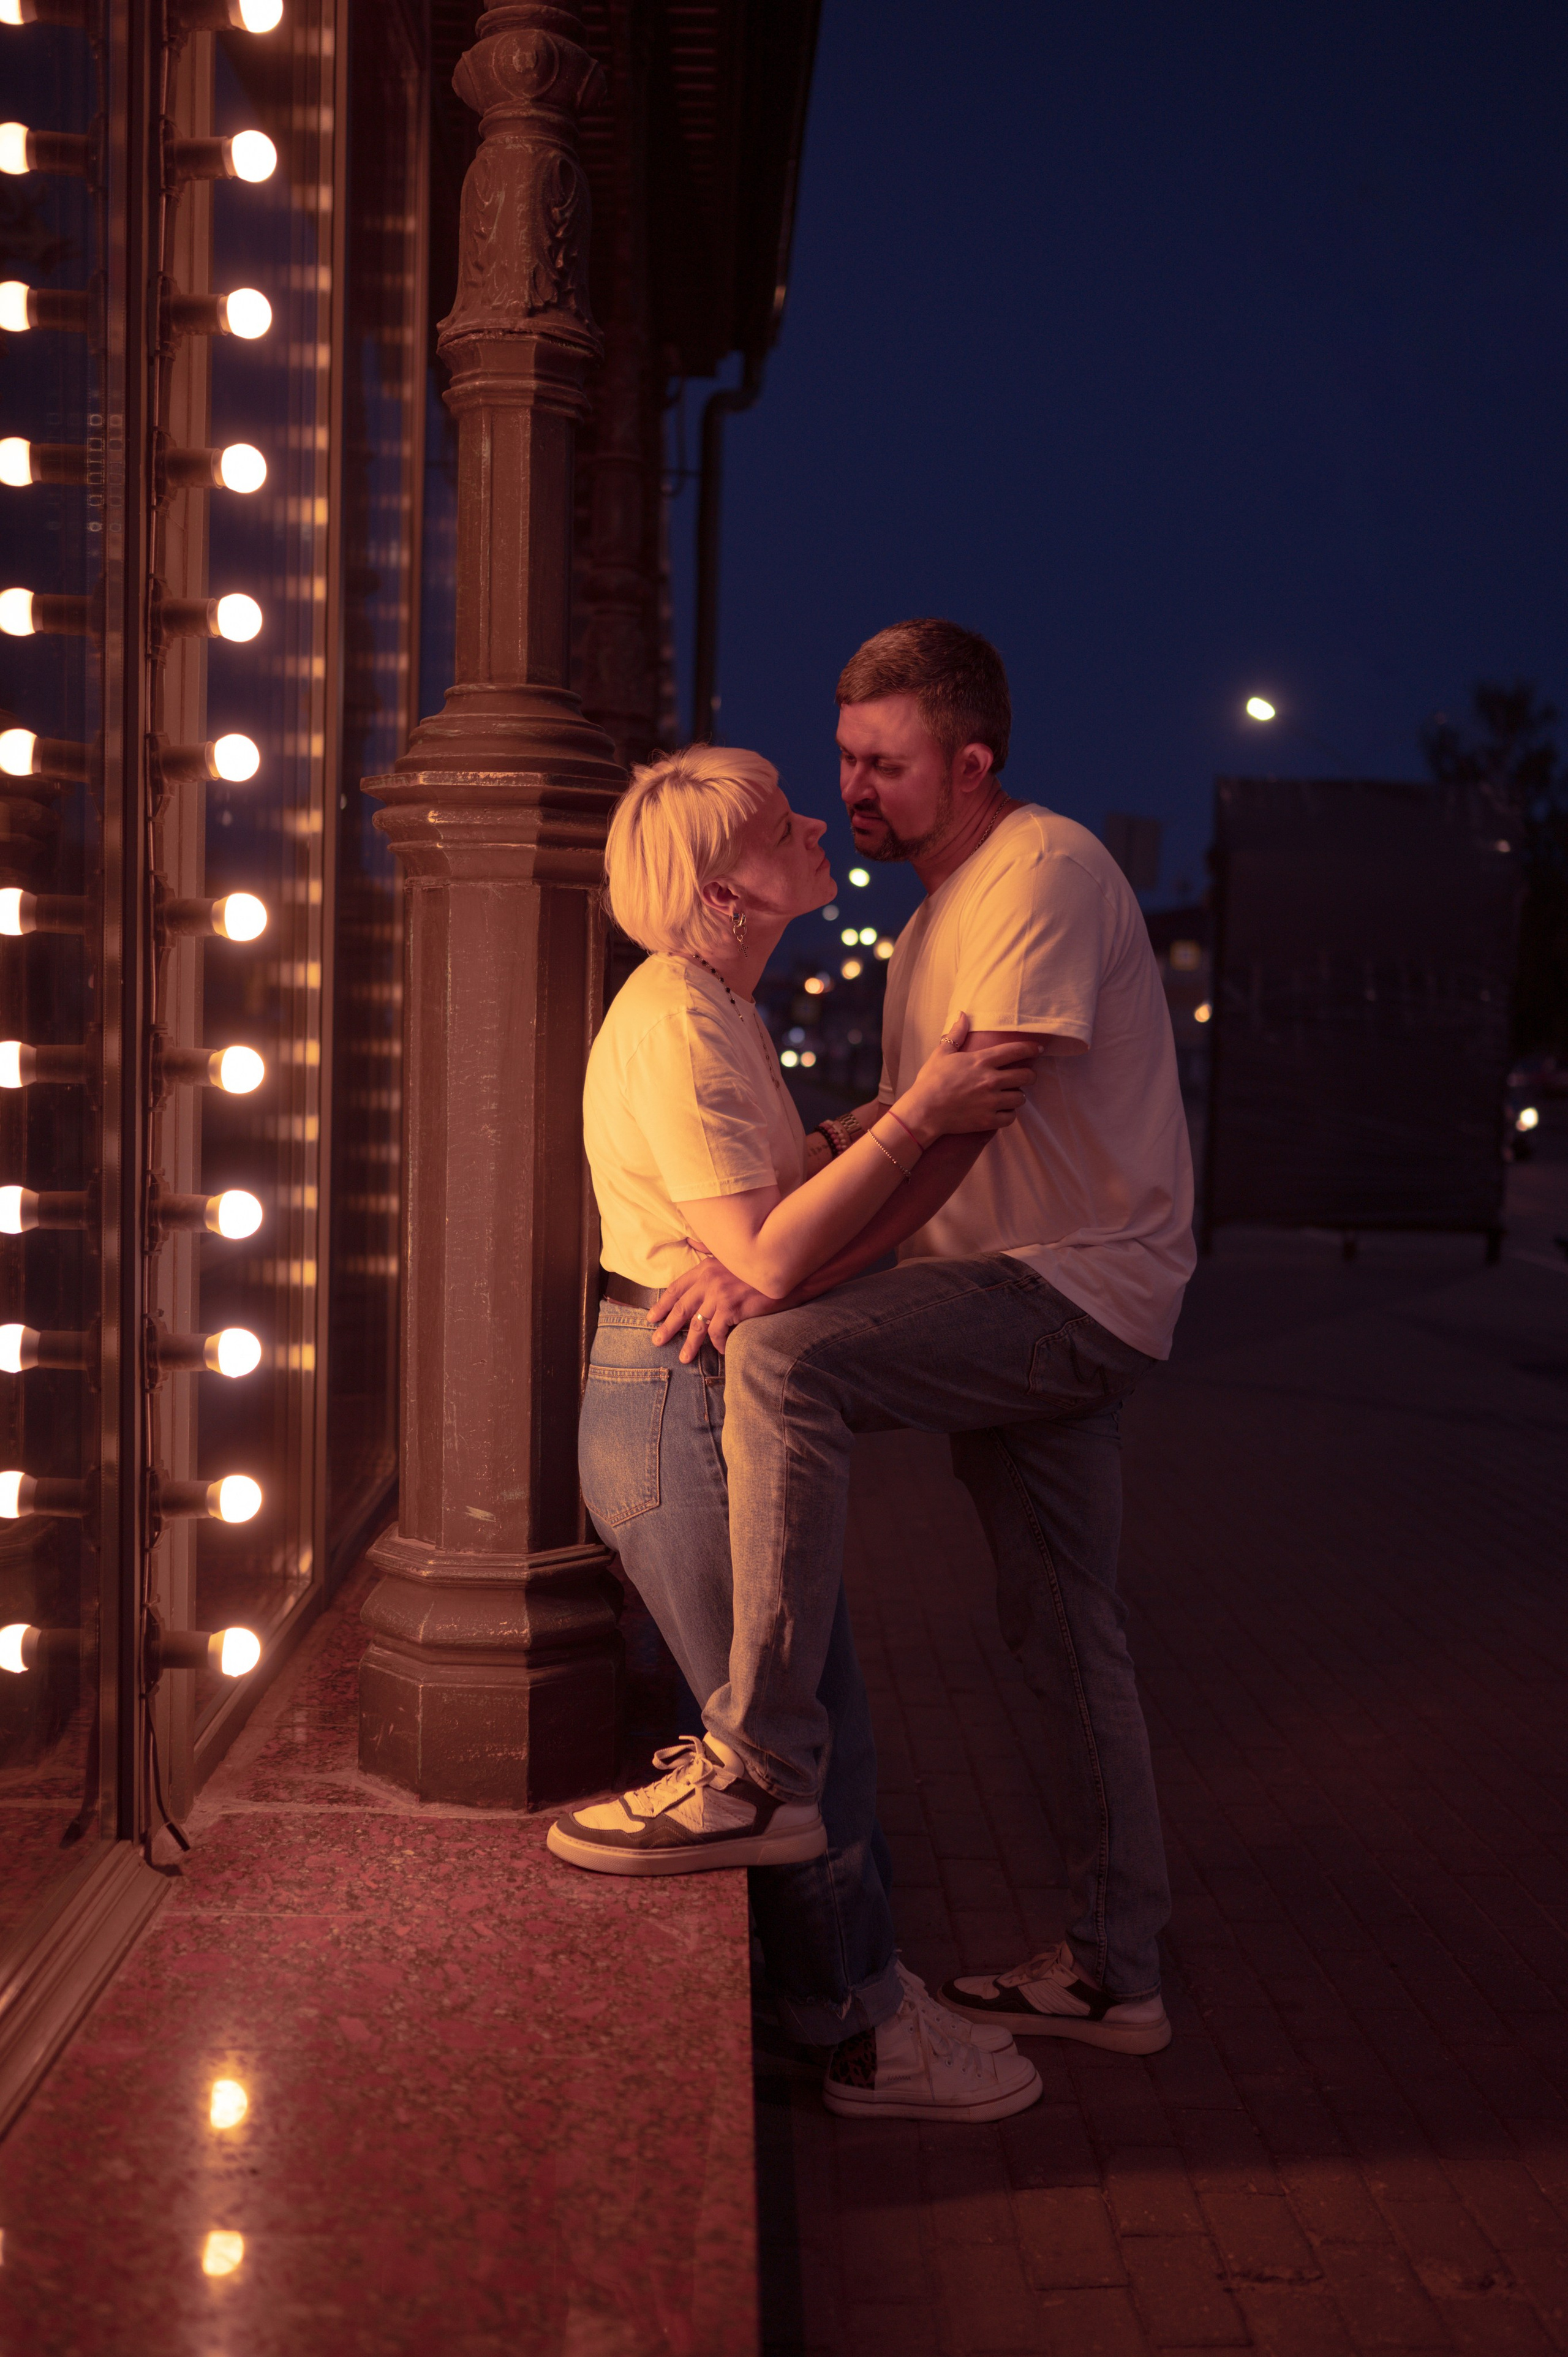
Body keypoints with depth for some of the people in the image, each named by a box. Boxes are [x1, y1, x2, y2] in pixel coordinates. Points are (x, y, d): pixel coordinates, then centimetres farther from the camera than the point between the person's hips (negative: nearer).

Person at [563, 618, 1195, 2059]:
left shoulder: (1046, 870, -14)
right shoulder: (937, 919, 19)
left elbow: (959, 1129, -23)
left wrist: (780, 1266, -25)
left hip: (1081, 1286, -10)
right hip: (1028, 1297, 10)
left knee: (782, 1360, -27)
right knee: (1064, 1639, 13)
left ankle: (761, 1760, -21)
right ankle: (1114, 1975, 23)